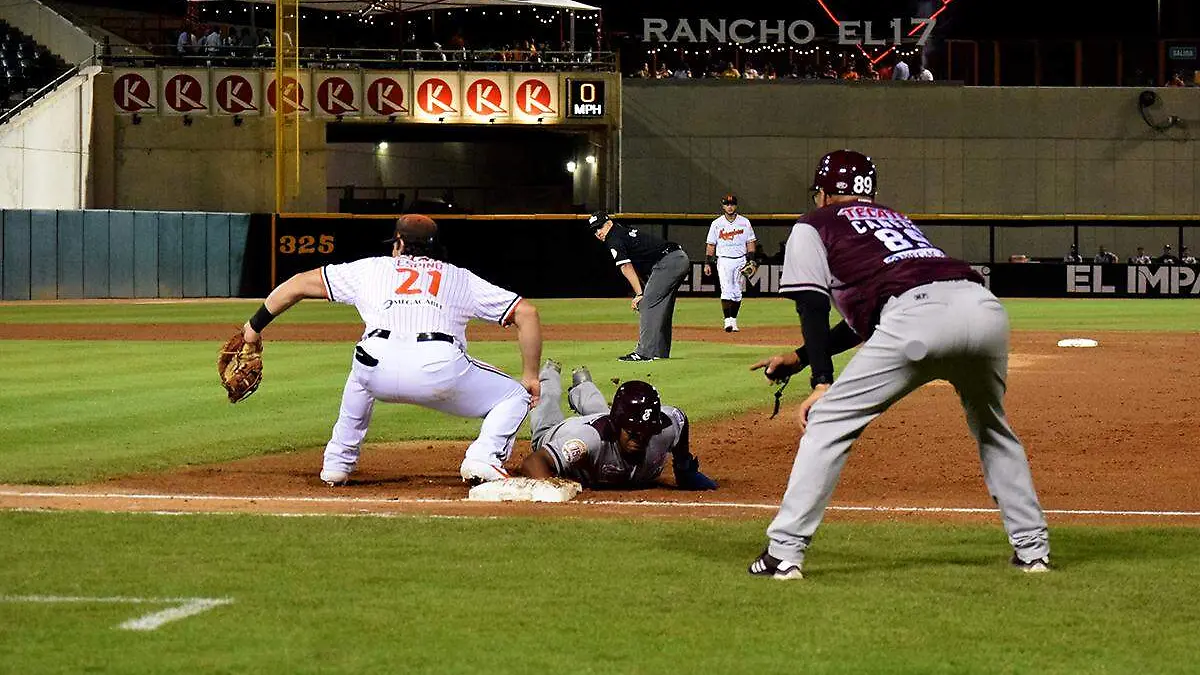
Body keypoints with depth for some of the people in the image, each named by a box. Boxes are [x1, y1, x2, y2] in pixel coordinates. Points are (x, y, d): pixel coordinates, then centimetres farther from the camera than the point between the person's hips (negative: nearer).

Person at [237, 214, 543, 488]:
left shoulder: (371, 268, 29)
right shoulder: (461, 278, 29)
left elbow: (300, 284, 33)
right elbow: (526, 312, 23)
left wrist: (255, 325, 43)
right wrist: (530, 376, 27)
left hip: (380, 367, 2)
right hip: (441, 369, -2)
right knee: (514, 397, 19)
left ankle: (337, 464, 38)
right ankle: (483, 460, -6)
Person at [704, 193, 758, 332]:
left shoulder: (744, 222, 7)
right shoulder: (717, 223, 4)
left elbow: (750, 242, 7)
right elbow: (710, 245, 5)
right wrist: (707, 263, -1)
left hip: (740, 260, 2)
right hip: (723, 260, -2)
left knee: (737, 293, 5)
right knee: (727, 291, -14)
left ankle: (734, 321, 14)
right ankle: (728, 321, -19)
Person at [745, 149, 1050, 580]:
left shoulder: (813, 225, 24)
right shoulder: (897, 219, 41)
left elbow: (813, 306, 8)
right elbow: (864, 322, 42)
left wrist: (822, 380, 3)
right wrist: (799, 358, 45)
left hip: (918, 313, -6)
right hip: (985, 306, 6)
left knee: (828, 421, 5)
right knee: (993, 430, 29)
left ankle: (783, 553, -1)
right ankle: (1032, 549, 24)